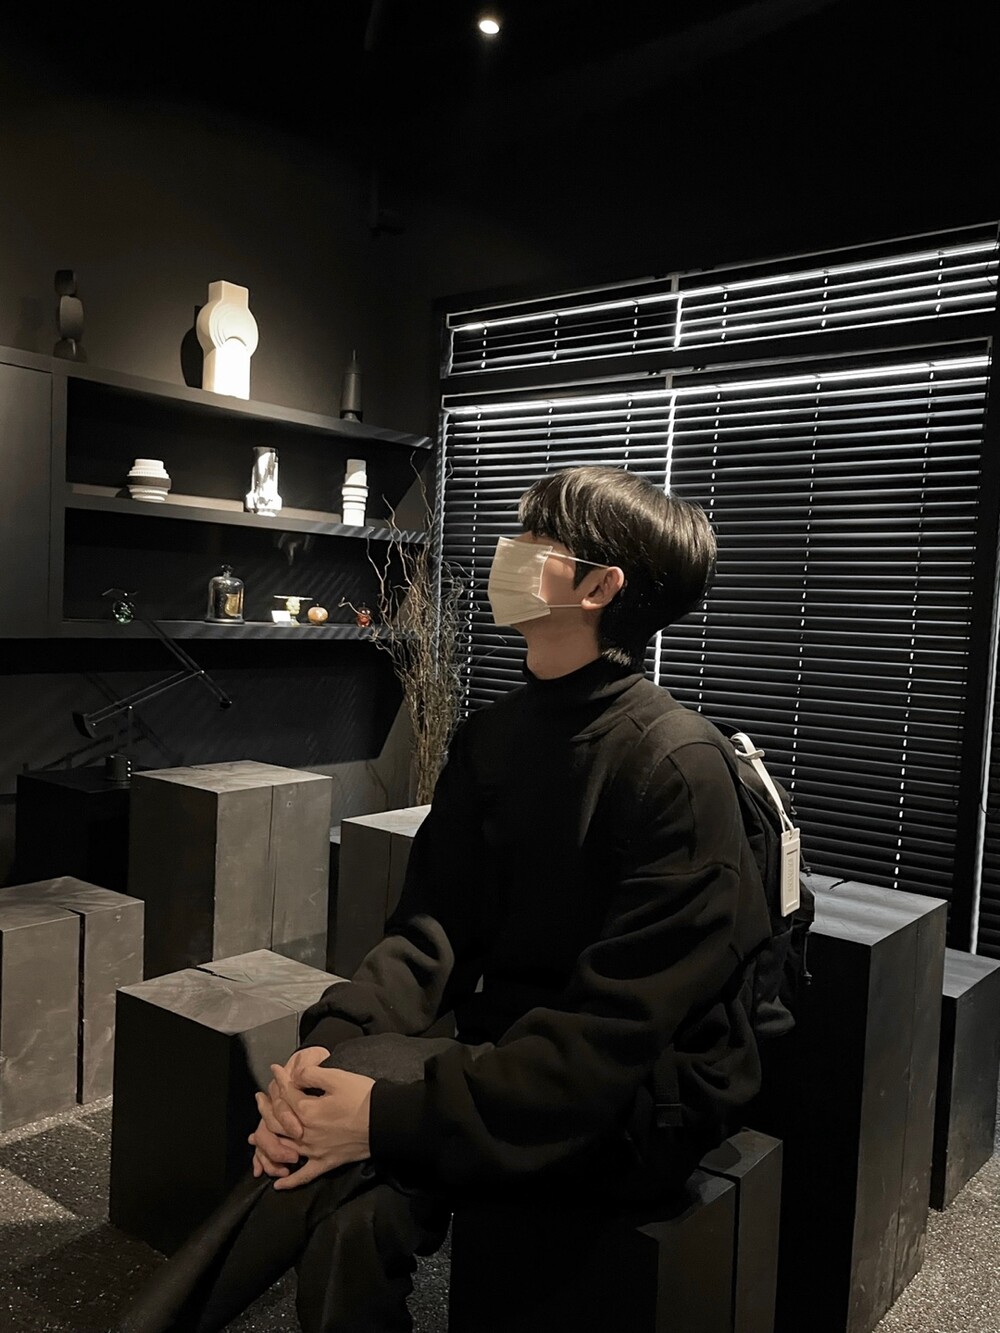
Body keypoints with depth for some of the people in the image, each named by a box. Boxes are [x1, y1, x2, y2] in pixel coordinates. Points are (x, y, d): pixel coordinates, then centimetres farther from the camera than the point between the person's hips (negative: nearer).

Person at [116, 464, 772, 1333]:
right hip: (517, 1061, 5)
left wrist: (397, 1113, -28)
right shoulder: (491, 738, 3)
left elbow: (619, 1028, -23)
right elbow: (436, 928, -1)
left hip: (640, 1100, -5)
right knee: (360, 1213, -24)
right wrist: (332, 1040, -19)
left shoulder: (675, 765, -19)